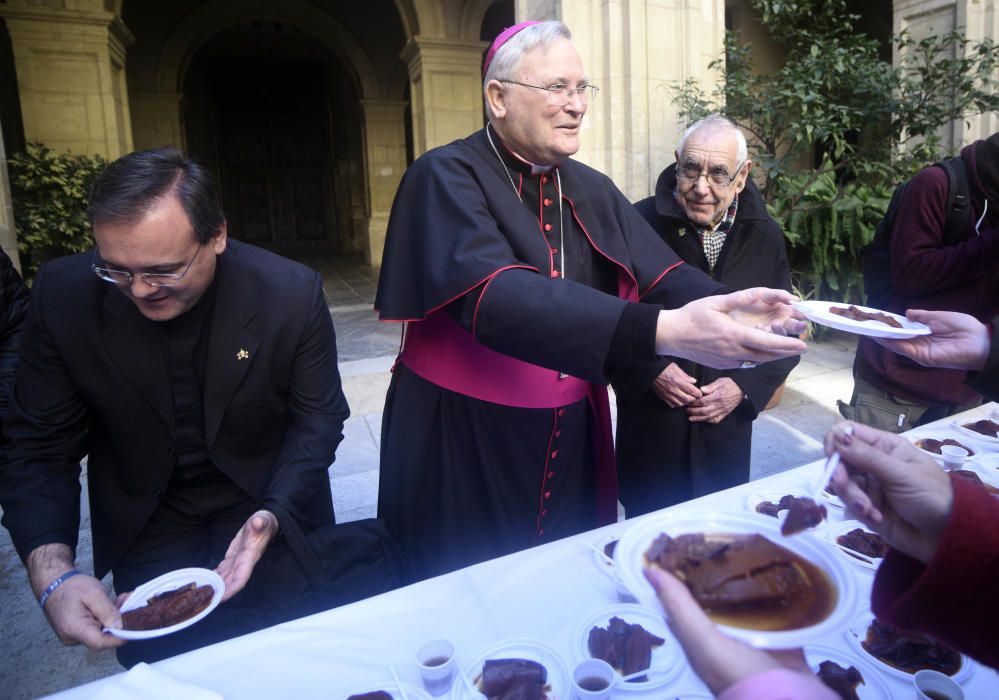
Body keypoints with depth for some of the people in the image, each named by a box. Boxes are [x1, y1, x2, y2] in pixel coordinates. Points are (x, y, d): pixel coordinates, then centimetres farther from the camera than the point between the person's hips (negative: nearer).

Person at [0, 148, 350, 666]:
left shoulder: (291, 293, -22)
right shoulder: (62, 294, -18)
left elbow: (318, 420, -13)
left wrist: (273, 516, -29)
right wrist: (52, 575, -28)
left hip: (267, 503, 0)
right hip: (143, 521, 1)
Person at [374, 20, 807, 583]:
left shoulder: (591, 190, 6)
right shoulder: (446, 179, -14)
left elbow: (662, 276, -4)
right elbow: (497, 298, -31)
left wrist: (729, 310, -27)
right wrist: (666, 331, -40)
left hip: (572, 440, 5)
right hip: (462, 443, -5)